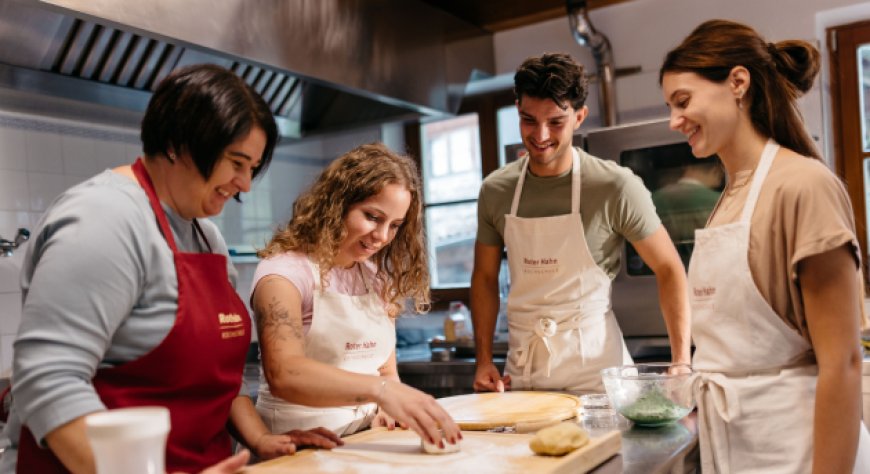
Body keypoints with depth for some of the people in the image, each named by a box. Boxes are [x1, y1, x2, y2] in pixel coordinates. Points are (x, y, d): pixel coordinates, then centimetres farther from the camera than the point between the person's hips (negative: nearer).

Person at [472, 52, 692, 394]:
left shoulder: (615, 187, -12)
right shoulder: (495, 190, 0)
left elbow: (668, 269, -4)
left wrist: (681, 361, -11)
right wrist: (484, 361, 3)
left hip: (594, 367, -3)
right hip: (521, 368, 3)